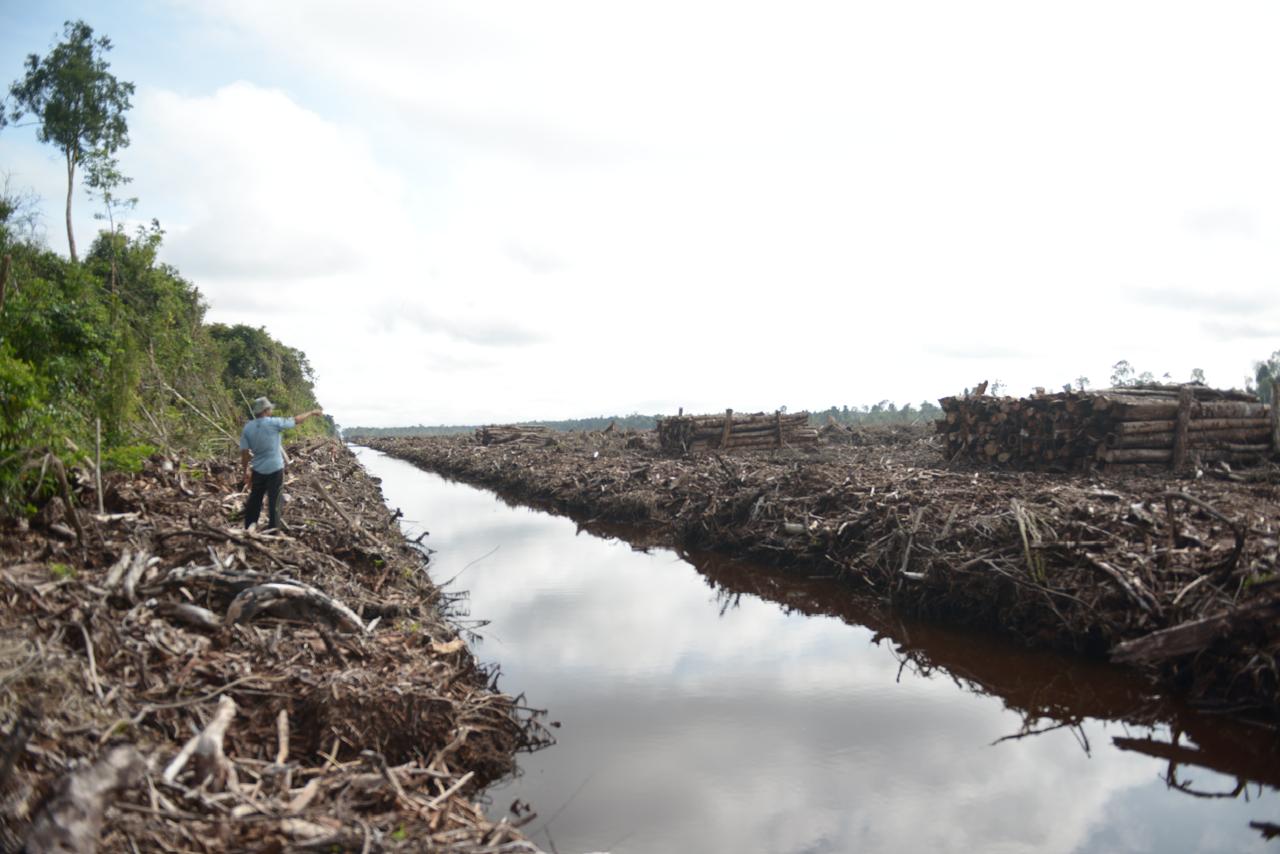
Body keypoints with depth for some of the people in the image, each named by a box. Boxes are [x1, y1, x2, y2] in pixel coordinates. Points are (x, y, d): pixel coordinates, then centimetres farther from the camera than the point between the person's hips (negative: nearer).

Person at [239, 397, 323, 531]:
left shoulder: (247, 428, -1)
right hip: (275, 469, -4)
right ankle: (273, 531, 8)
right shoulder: (274, 423, -13)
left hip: (258, 470, 4)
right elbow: (296, 420, 0)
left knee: (254, 501, 14)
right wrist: (312, 413, 16)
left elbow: (244, 453, -1)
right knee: (274, 502, 3)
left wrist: (246, 471, 9)